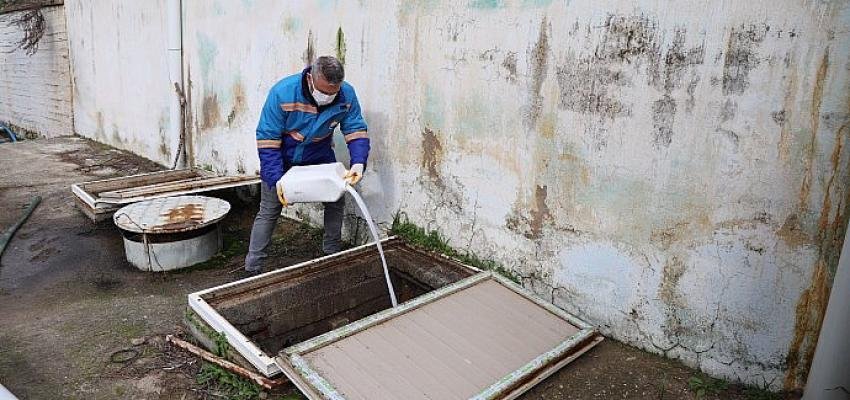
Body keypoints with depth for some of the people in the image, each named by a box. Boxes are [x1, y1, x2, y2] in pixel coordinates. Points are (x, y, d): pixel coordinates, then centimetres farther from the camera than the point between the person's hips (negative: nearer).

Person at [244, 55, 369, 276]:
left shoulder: (347, 95, -23)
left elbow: (356, 130, -15)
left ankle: (332, 256, 19)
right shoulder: (282, 93, -32)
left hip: (319, 155, 3)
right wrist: (276, 180, -33)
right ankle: (252, 270, 6)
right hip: (281, 156, -3)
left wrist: (358, 162, -34)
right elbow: (267, 139, -27)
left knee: (336, 201, 1)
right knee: (269, 211, -2)